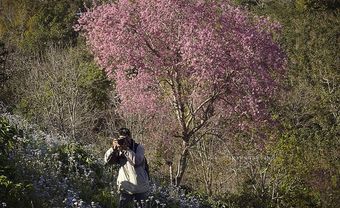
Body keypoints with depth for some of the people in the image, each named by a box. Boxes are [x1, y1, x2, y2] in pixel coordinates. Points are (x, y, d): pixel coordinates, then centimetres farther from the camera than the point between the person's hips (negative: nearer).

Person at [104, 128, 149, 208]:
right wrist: (114, 148, -19)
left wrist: (125, 149, -28)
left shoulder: (139, 147, -5)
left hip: (140, 188, -3)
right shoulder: (118, 150, 5)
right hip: (125, 188, 3)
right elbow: (107, 160, -6)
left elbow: (137, 161, -23)